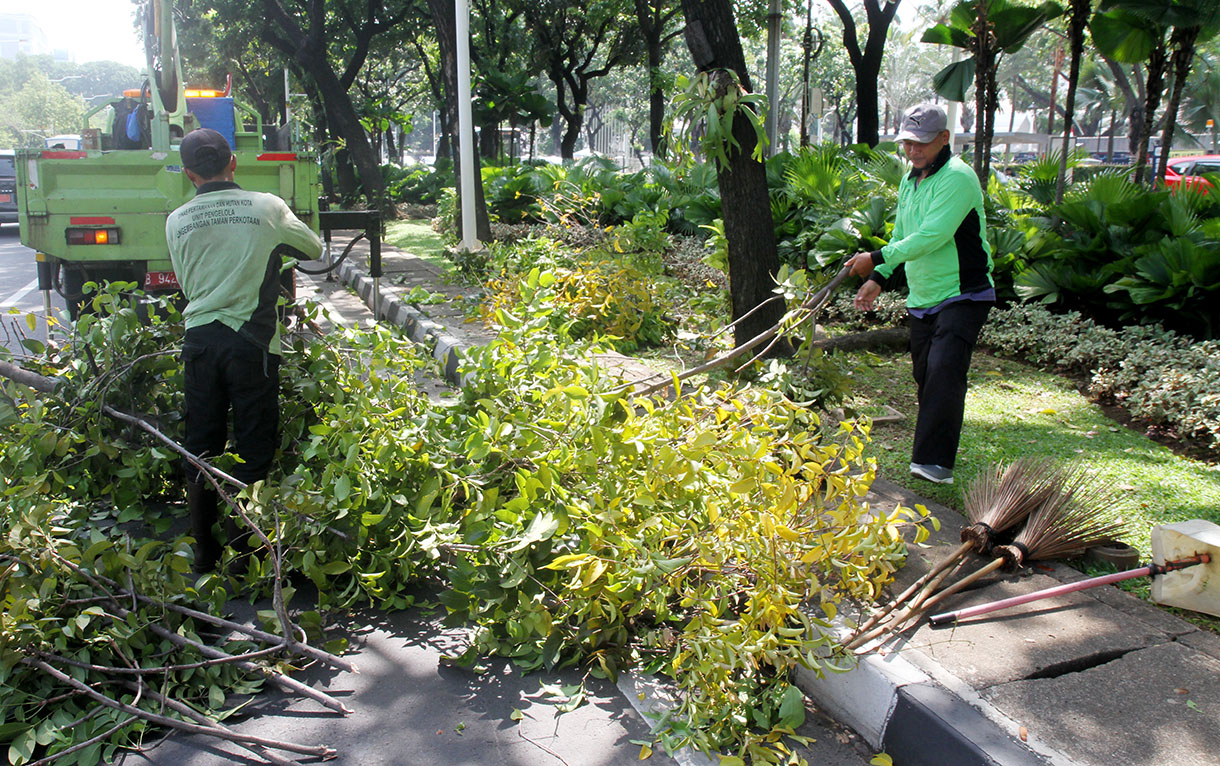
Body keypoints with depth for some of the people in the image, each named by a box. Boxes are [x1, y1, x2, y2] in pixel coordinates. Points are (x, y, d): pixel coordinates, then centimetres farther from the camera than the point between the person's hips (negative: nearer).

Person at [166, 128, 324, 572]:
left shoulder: (177, 221, 4)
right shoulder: (267, 208, -3)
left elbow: (185, 285, 15)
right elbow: (314, 249, 13)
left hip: (199, 338, 3)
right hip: (251, 340, -3)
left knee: (201, 446, 12)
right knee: (253, 448, 6)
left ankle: (204, 551, 19)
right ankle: (243, 548, 11)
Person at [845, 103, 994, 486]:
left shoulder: (958, 177, -15)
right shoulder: (910, 179, 13)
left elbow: (932, 236, -25)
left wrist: (877, 259, -22)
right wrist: (878, 278, 13)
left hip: (963, 295, -8)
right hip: (922, 298, 8)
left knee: (944, 371, -20)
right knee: (925, 377, 10)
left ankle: (935, 462, -22)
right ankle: (933, 451, 23)